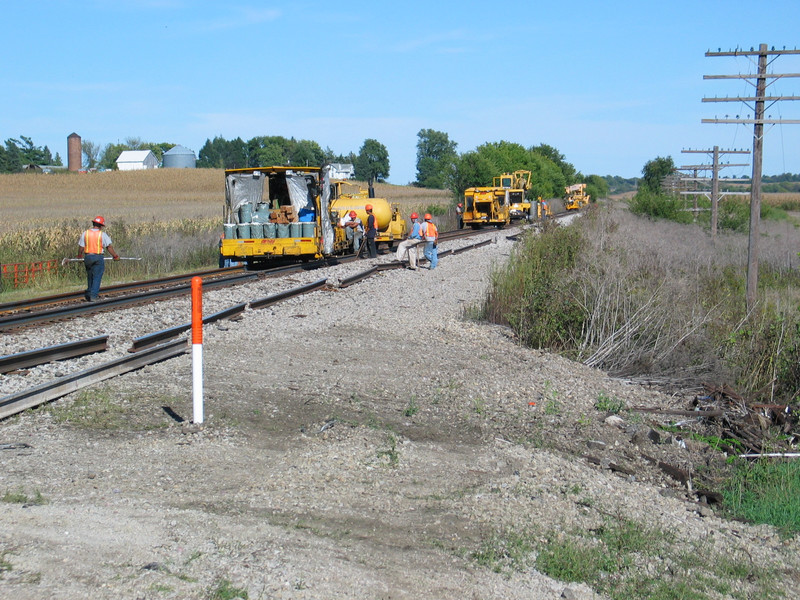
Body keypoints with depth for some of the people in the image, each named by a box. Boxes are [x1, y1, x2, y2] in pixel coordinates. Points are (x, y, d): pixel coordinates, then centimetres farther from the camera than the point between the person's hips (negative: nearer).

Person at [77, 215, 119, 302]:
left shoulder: (85, 233, 3)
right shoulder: (102, 234, -6)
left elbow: (81, 247, 5)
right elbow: (109, 247, -7)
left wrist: (79, 256, 21)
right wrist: (115, 256, 2)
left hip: (87, 257, 4)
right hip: (98, 257, -4)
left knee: (90, 276, 17)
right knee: (97, 277, 0)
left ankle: (88, 295, 22)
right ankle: (93, 296, -7)